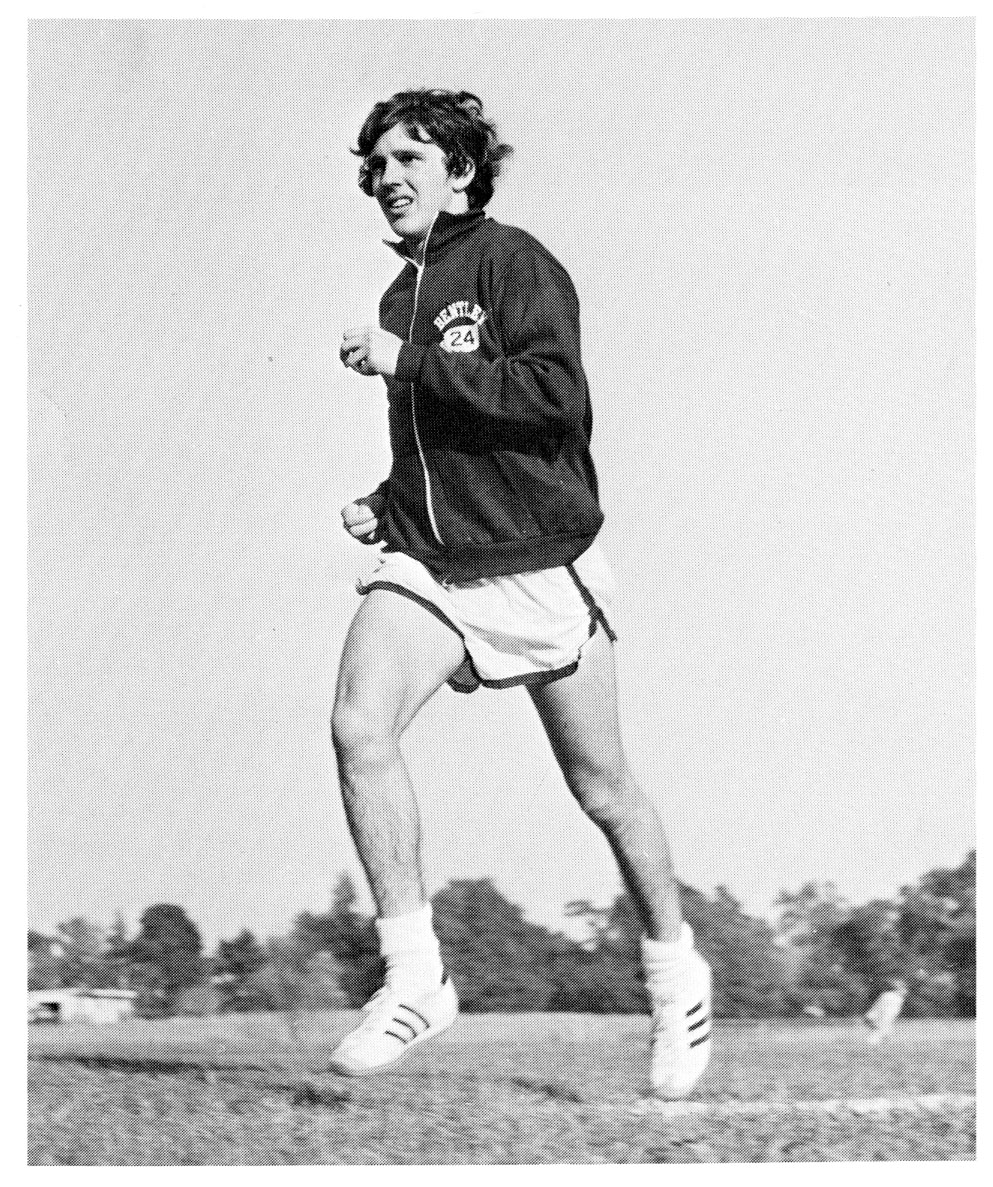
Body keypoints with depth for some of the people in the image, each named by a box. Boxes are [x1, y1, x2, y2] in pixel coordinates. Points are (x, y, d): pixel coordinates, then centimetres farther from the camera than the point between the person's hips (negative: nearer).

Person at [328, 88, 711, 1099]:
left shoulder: (513, 262, -7)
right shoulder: (401, 297, 17)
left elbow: (554, 395, -22)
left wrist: (410, 364, -20)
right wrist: (383, 509, 11)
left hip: (540, 567, -5)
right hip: (426, 562, 6)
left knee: (602, 790, 6)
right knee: (357, 725, -21)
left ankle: (676, 976, 29)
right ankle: (414, 979, -14)